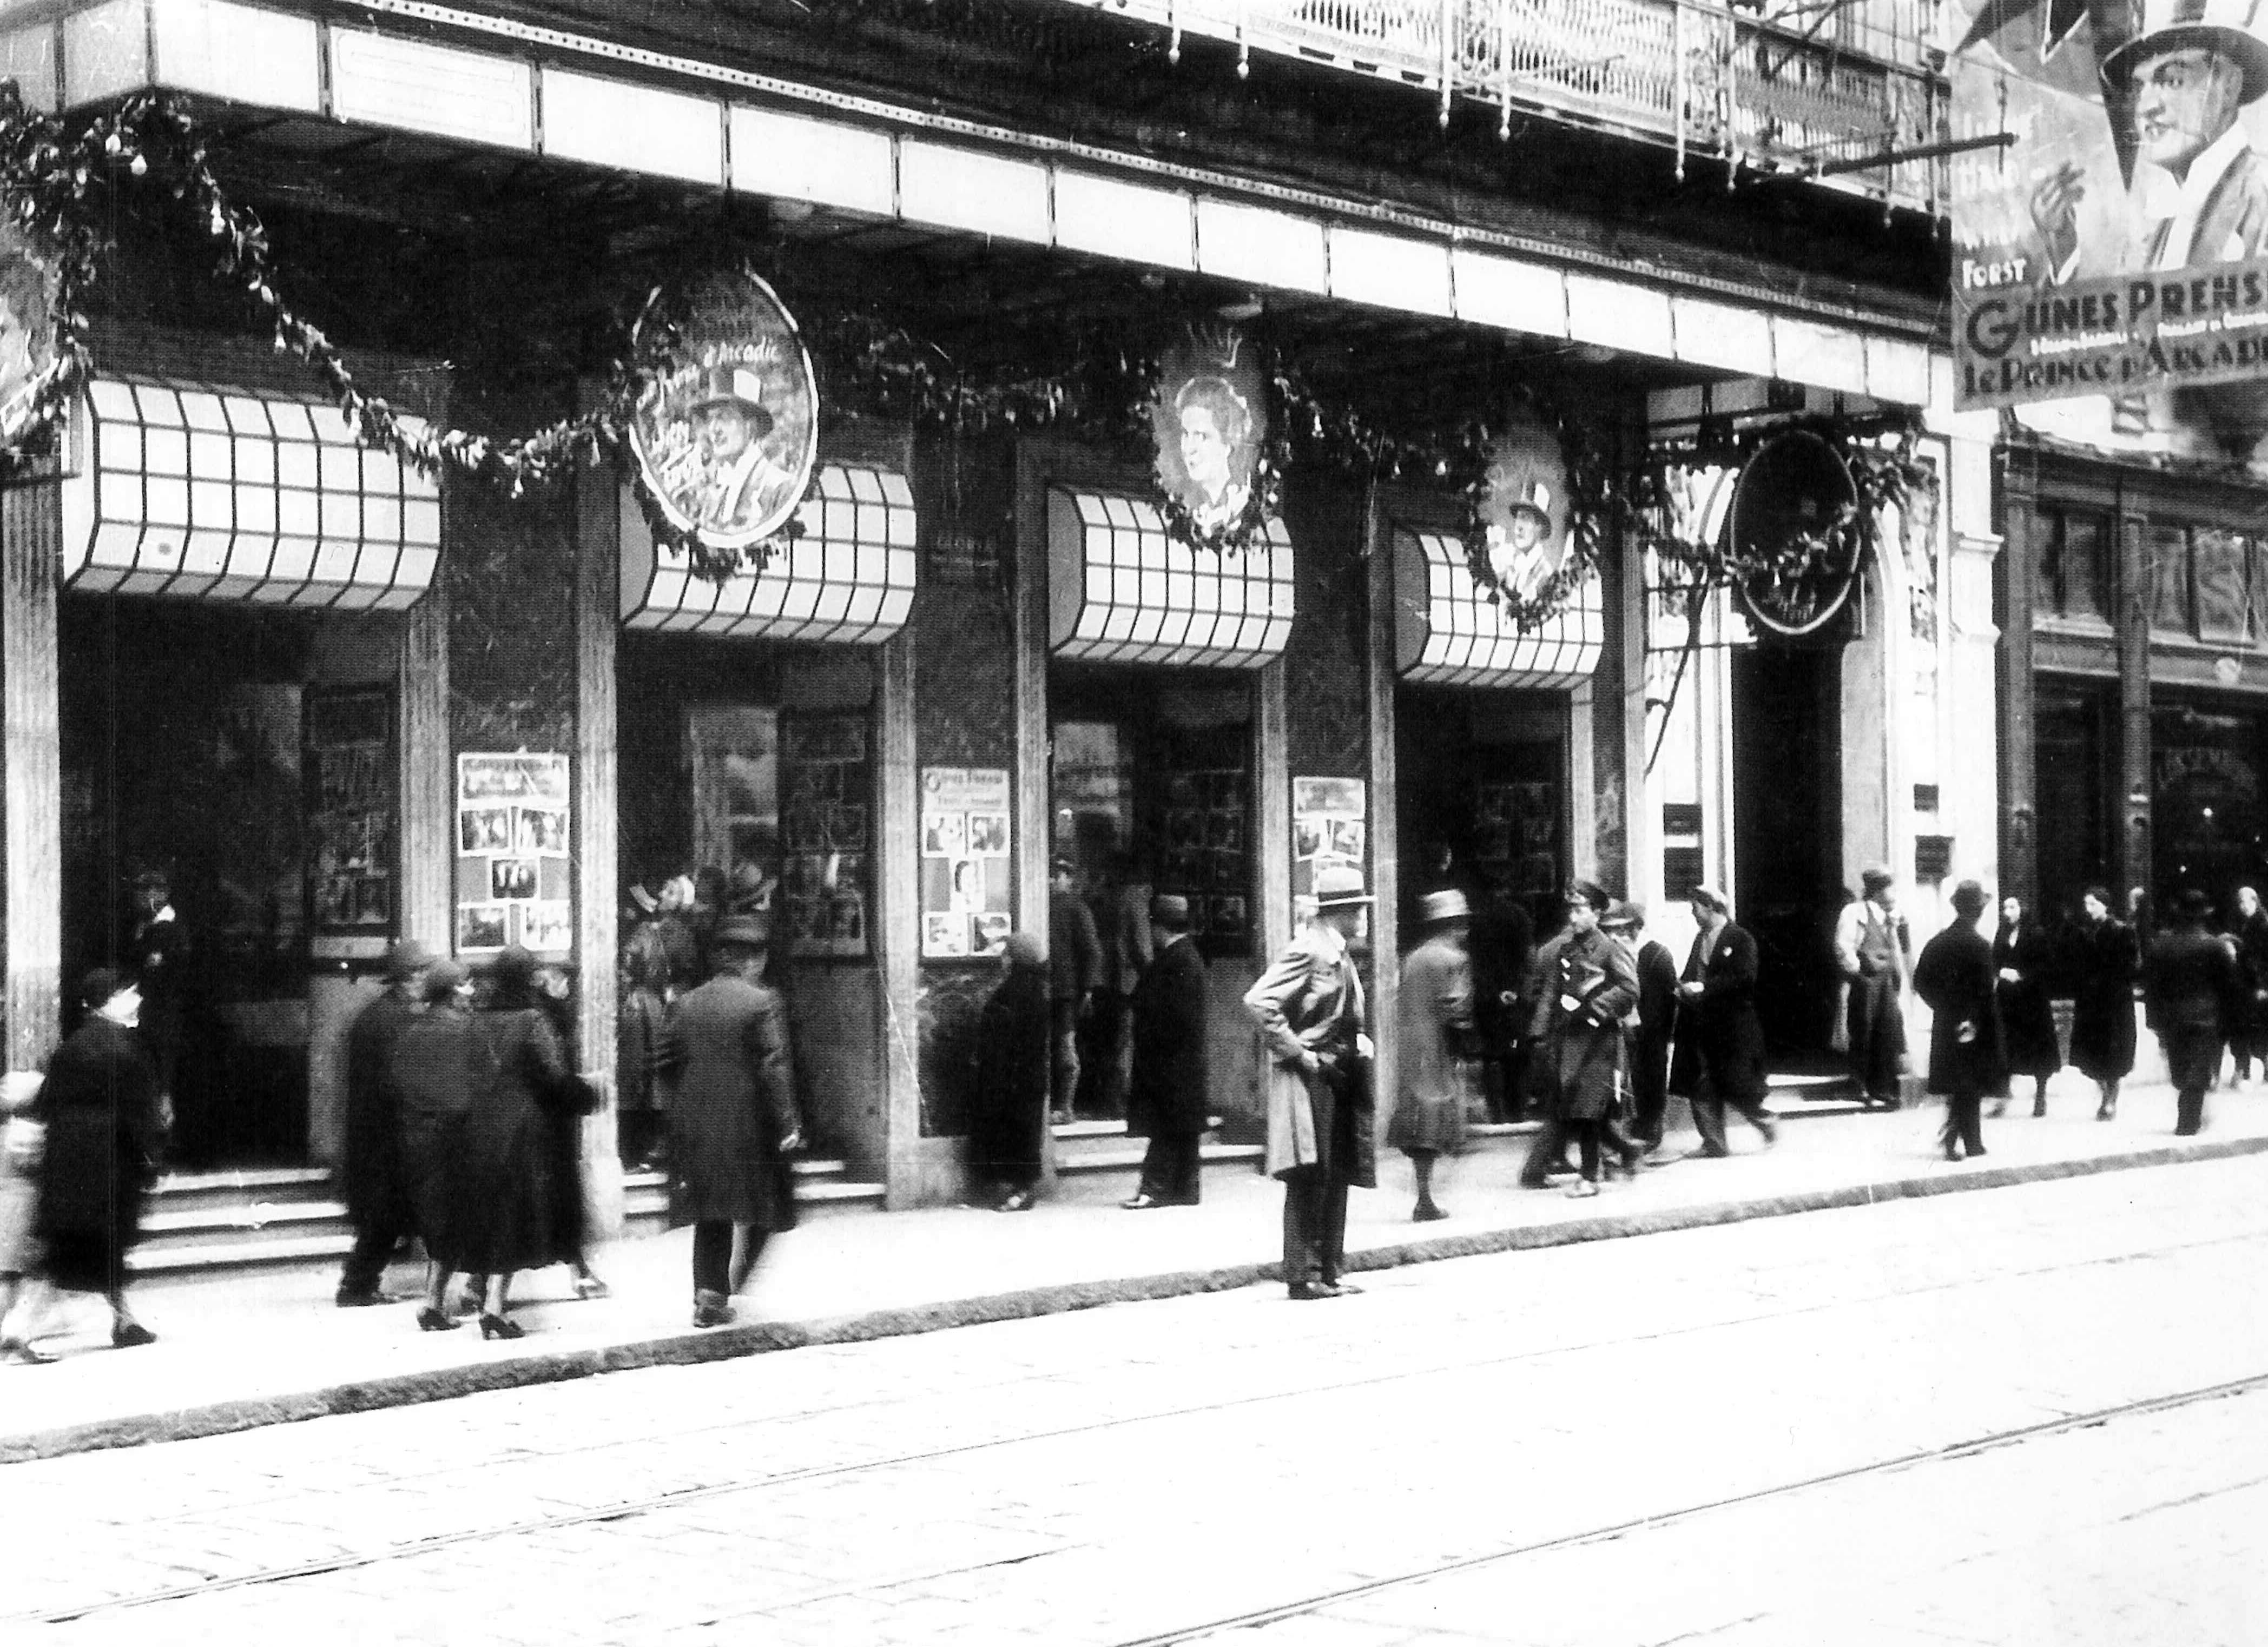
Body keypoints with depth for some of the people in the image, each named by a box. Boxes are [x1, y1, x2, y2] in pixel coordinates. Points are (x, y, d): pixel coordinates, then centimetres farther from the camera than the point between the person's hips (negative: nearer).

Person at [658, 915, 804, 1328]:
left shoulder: (690, 1003, 7)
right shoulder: (763, 1002, -10)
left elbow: (668, 1062, 9)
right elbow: (773, 1067, -15)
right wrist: (788, 1123, -13)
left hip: (696, 1124, 5)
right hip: (747, 1124, -5)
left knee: (711, 1218, 13)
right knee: (758, 1211, 7)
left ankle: (709, 1297, 10)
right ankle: (729, 1289, -5)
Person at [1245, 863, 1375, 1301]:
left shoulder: (1341, 956, 15)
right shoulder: (1307, 950, -14)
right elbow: (1258, 1002, -23)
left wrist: (1359, 1041, 12)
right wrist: (1298, 1052, -18)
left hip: (1339, 1076, 9)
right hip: (1309, 1079, -9)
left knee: (1337, 1179, 10)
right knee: (1310, 1178, -8)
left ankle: (1328, 1272, 15)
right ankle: (1303, 1275, -4)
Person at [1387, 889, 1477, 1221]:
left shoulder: (1412, 959, 13)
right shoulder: (1453, 960, -9)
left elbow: (1405, 1010, 13)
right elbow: (1455, 1010, -14)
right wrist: (1460, 1057, -9)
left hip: (1412, 1053, 7)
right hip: (1439, 1054, -7)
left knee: (1418, 1129, 9)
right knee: (1433, 1130, -5)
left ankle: (1424, 1200, 11)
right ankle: (1425, 1201, -5)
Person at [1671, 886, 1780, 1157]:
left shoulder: (1741, 939, -8)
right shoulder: (1701, 939, 15)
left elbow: (1743, 978, -17)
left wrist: (1702, 988, -20)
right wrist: (1684, 987, -3)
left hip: (1732, 1027, -7)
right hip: (1701, 1027, 7)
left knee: (1737, 1088, -3)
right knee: (1701, 1089, 2)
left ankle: (1767, 1124, 22)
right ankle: (1714, 1144, 8)